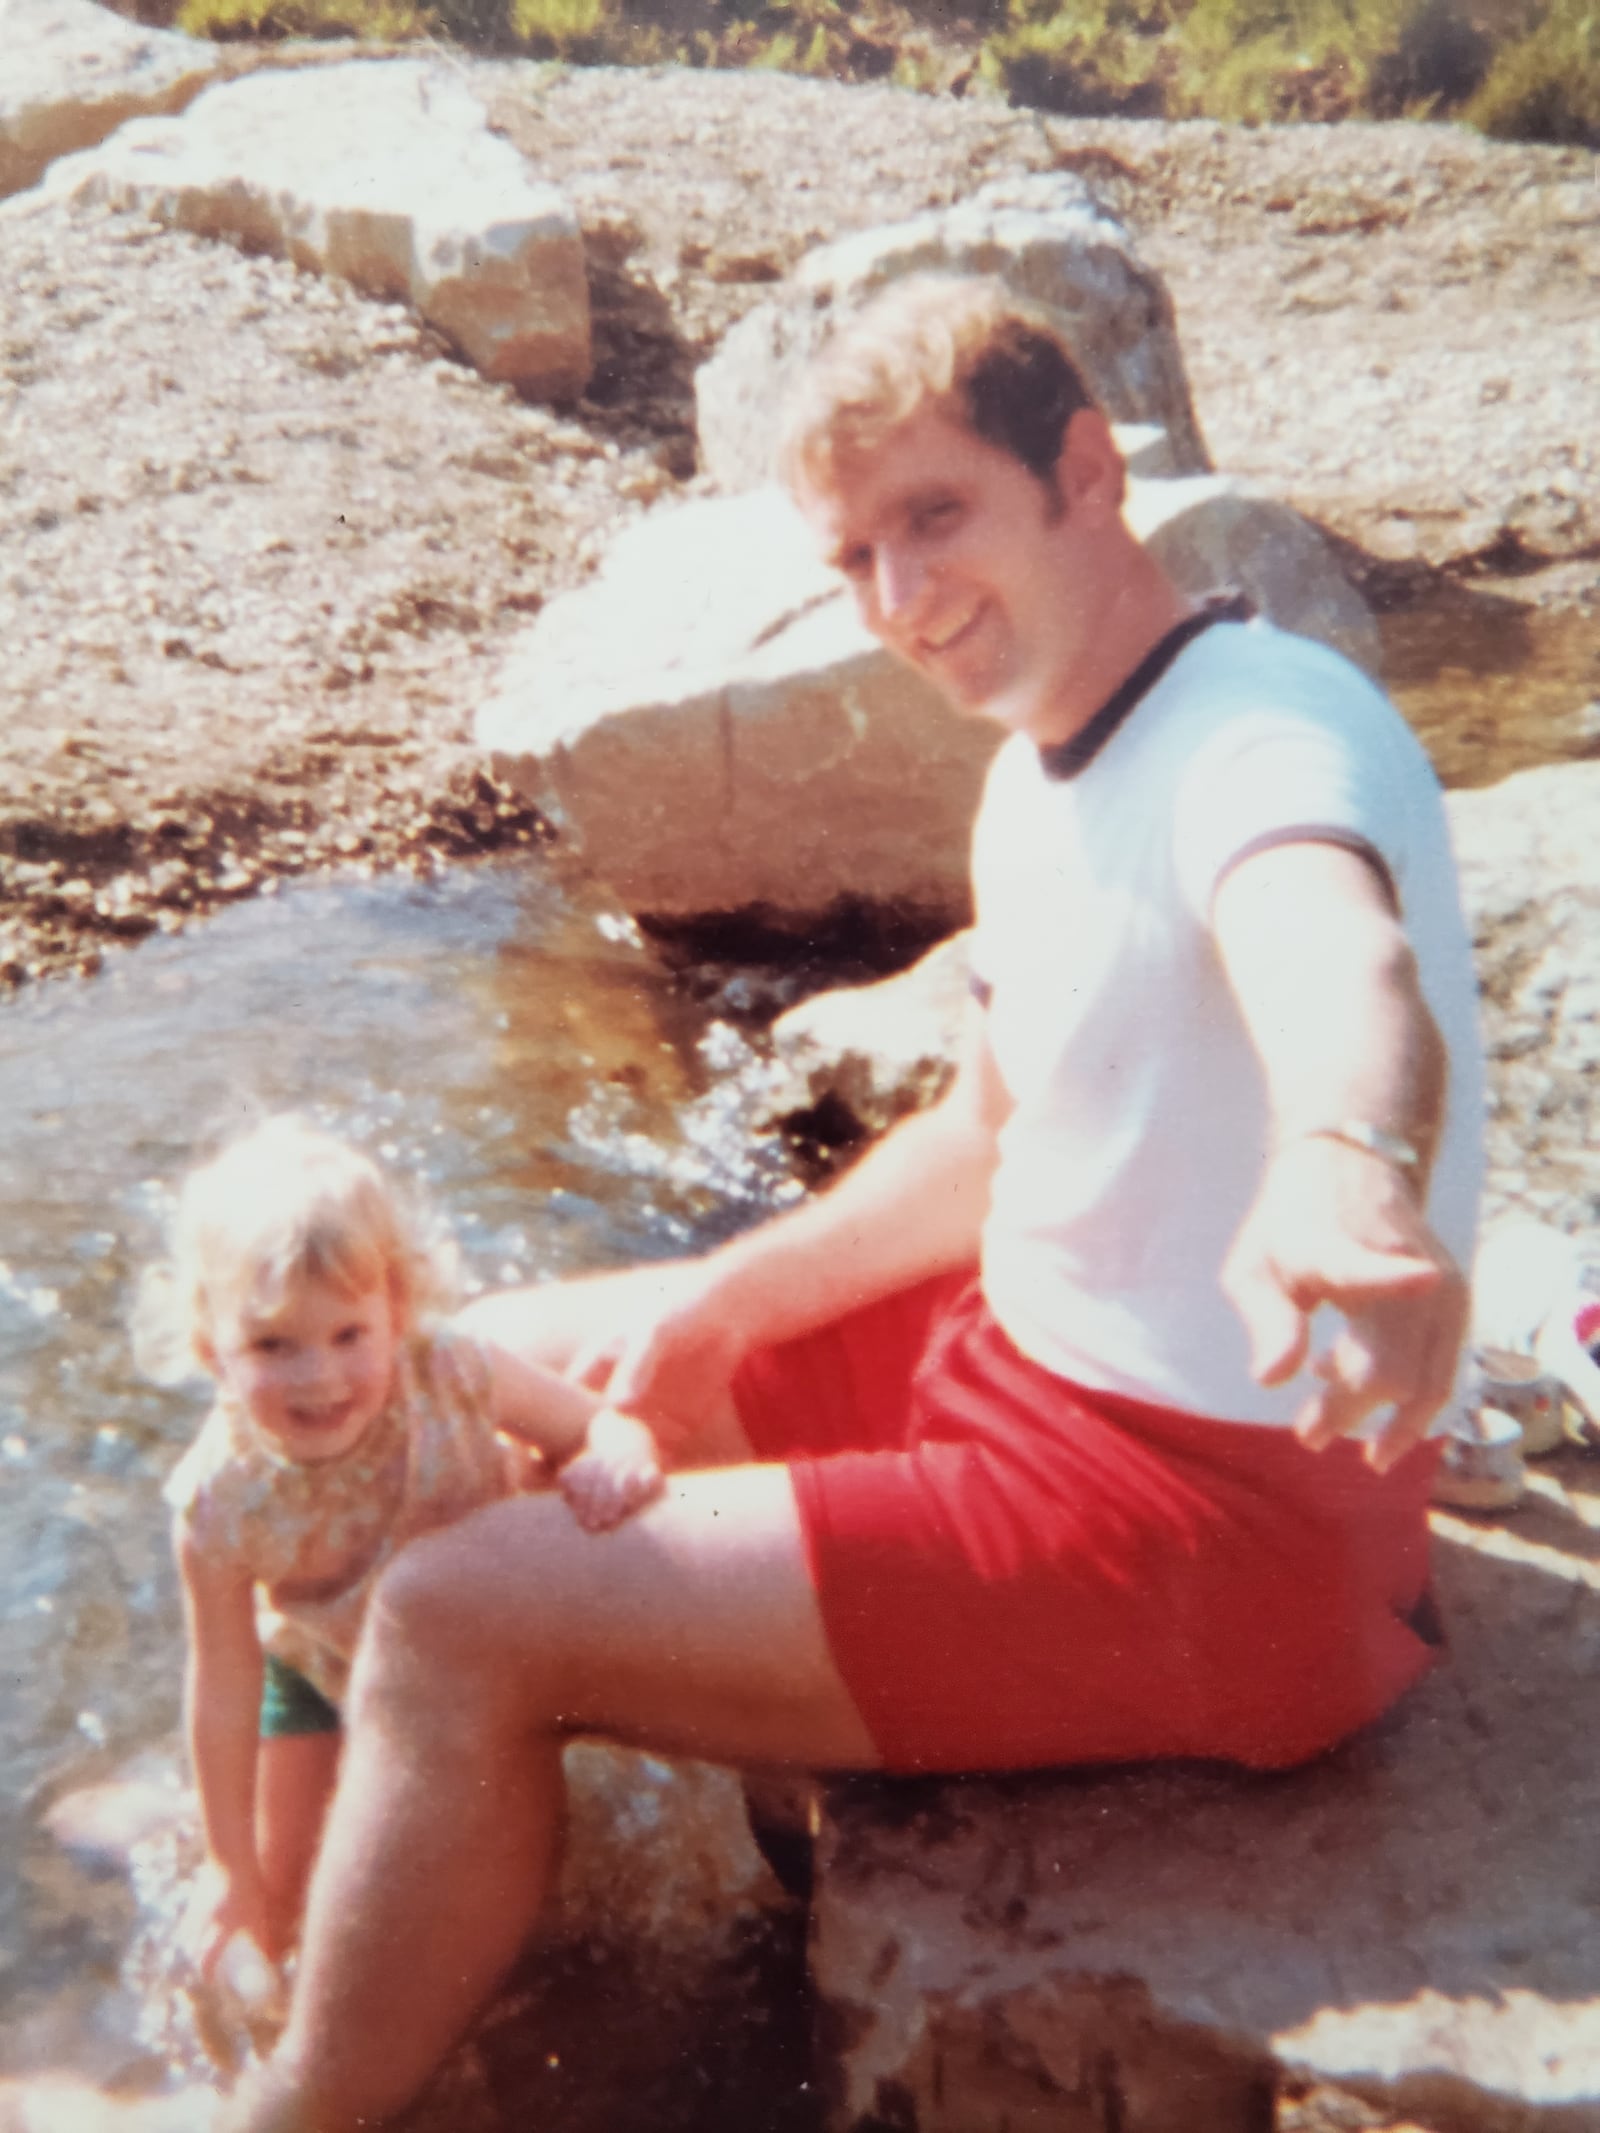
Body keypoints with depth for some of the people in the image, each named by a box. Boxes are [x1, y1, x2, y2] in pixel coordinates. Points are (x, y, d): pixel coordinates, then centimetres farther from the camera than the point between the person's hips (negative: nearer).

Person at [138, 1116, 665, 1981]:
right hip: (319, 1670, -1)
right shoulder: (222, 1503, -35)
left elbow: (598, 1424, -22)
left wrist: (617, 1458, -48)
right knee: (278, 1903, 7)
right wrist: (230, 1863, -12)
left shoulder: (453, 1374, -37)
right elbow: (225, 1686, -22)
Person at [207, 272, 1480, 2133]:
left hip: (1224, 1519, -9)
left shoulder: (1267, 727, -21)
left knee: (455, 1622, -15)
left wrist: (1342, 1181, -66)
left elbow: (1340, 972, -44)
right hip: (1026, 1360, 10)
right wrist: (722, 1306, 3)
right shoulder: (1044, 771, 8)